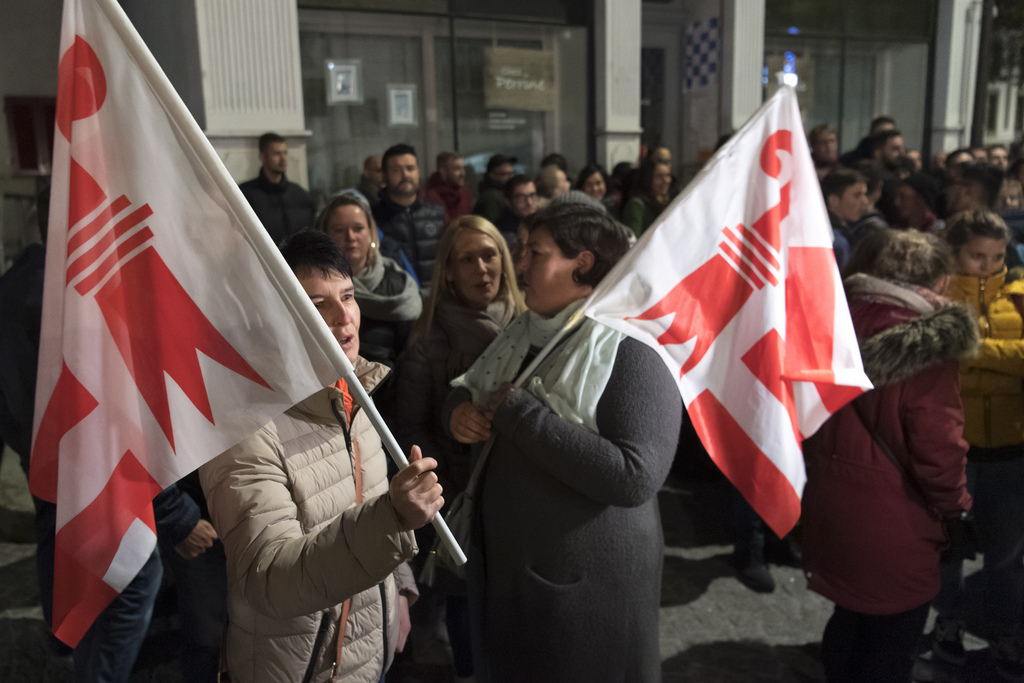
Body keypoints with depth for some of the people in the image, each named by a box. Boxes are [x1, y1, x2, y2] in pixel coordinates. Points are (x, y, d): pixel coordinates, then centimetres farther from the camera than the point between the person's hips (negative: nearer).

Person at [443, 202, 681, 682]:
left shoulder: (631, 350, -20)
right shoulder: (522, 335, 4)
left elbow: (635, 478, -31)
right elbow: (466, 389, 17)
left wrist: (518, 412, -25)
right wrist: (458, 410, -8)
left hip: (586, 587, -7)